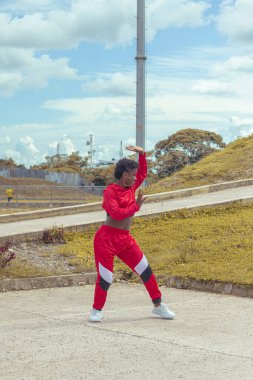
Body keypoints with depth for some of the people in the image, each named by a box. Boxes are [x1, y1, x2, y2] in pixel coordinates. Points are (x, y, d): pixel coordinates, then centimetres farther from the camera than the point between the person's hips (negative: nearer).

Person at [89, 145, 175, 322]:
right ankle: (97, 310, 14)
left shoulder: (131, 187, 12)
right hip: (107, 238, -7)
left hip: (125, 239, 7)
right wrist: (136, 206, -13)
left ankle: (158, 305, 15)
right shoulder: (110, 191, -10)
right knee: (105, 277, -5)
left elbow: (143, 173, 29)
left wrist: (142, 153, 16)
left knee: (146, 270, 4)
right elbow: (115, 213, -22)